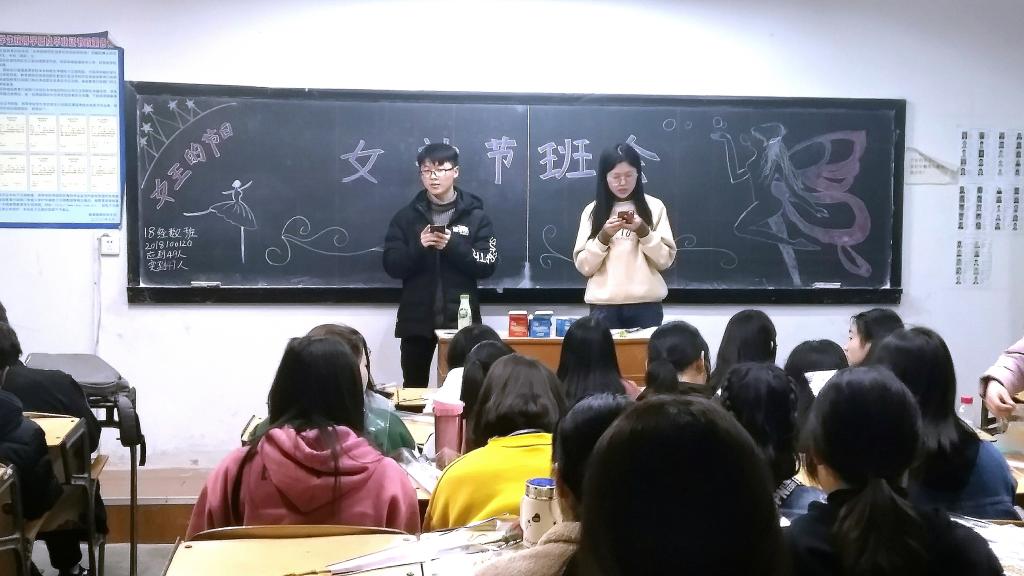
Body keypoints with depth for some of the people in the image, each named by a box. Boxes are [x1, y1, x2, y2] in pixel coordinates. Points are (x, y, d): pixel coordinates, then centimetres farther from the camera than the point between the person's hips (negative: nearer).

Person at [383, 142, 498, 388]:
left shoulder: (476, 217, 3)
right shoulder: (406, 217, 6)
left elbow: (487, 266, -4)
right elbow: (392, 266, 1)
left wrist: (452, 245, -16)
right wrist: (419, 247, -16)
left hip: (460, 319, -1)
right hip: (417, 319, 2)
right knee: (413, 389, 8)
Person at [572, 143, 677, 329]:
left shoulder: (654, 207, 5)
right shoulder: (593, 211, 6)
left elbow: (665, 260, 2)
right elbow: (584, 266, 2)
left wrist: (643, 232, -12)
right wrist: (604, 236, -12)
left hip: (646, 303, 0)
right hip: (604, 305, 0)